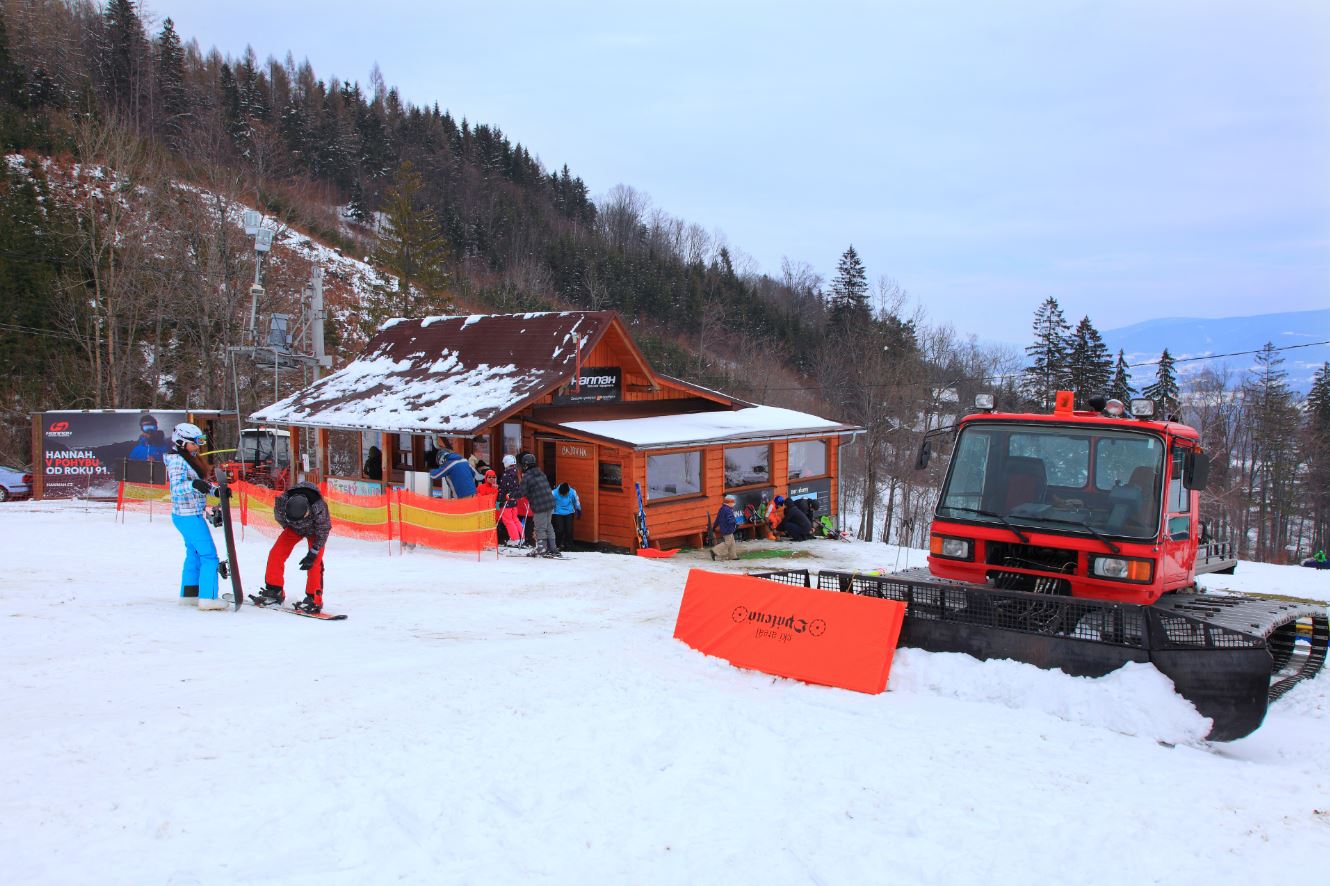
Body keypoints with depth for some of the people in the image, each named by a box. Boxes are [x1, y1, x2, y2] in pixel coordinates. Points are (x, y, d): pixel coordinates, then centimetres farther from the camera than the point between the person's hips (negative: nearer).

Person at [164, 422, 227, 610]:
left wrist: (216, 490, 4)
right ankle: (208, 597, -9)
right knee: (209, 555, -9)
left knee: (194, 554, 18)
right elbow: (176, 487, -28)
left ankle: (189, 594, 26)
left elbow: (200, 483, 20)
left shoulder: (190, 459, 13)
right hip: (189, 516, -10)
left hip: (191, 516, 10)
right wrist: (193, 485, -45)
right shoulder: (178, 461, -16)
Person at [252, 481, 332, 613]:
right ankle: (274, 591, 4)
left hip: (316, 530, -4)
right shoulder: (282, 502, -35)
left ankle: (314, 599, -10)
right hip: (293, 528, 4)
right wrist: (288, 527, 7)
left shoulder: (319, 509, -43)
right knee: (276, 554, -8)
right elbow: (279, 518, -9)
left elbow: (323, 533, -25)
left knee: (314, 562, -18)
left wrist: (312, 554, -25)